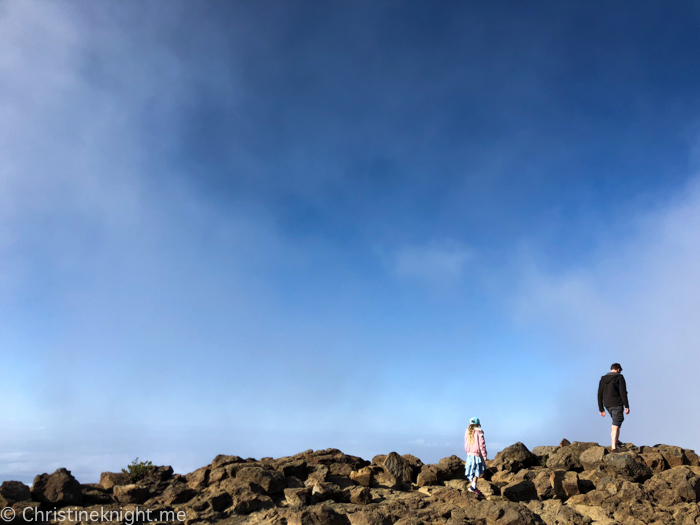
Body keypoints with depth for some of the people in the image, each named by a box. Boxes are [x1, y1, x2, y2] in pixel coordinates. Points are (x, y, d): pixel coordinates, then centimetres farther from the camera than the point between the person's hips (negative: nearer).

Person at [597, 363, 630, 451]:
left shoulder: (603, 379, 12)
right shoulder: (619, 377, -4)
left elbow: (599, 395, 10)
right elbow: (623, 392, -13)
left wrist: (601, 409, 13)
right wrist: (626, 406, -9)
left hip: (607, 405, 5)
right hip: (617, 404, -5)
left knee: (617, 421, 24)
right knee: (616, 425, -4)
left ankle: (616, 441, 21)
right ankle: (614, 445, -7)